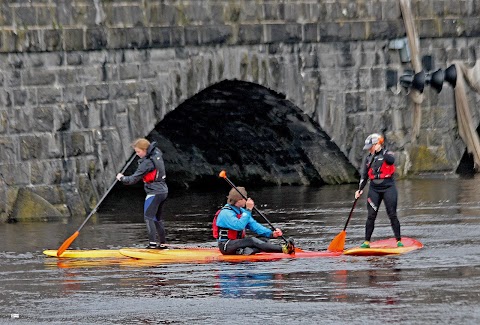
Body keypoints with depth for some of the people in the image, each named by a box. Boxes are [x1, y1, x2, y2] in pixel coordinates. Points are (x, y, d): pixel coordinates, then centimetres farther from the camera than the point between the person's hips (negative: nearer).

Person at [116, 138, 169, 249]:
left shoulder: (146, 163, -19)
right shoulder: (157, 153, 4)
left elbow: (133, 179, -15)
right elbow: (153, 145, 33)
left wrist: (121, 178, 1)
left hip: (154, 193, -9)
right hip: (163, 191, 9)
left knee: (148, 217, -11)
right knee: (158, 218, 16)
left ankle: (153, 243, -21)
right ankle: (162, 243, 19)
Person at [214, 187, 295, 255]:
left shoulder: (241, 211, 13)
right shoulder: (225, 213, -15)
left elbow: (254, 226, 5)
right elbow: (239, 226, -30)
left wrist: (271, 234, -9)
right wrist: (248, 210, -26)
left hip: (238, 242, 9)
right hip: (226, 246, -9)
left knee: (264, 241, -11)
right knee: (252, 240, -29)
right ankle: (283, 249, -44)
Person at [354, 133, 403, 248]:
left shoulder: (387, 153, -1)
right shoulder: (368, 158, 11)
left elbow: (391, 160, -25)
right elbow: (364, 175, 10)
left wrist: (380, 150, -25)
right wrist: (360, 189, -1)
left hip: (388, 187, -4)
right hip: (374, 189, 4)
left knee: (392, 215, -4)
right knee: (371, 216, 0)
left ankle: (399, 241, 2)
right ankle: (367, 242, 2)